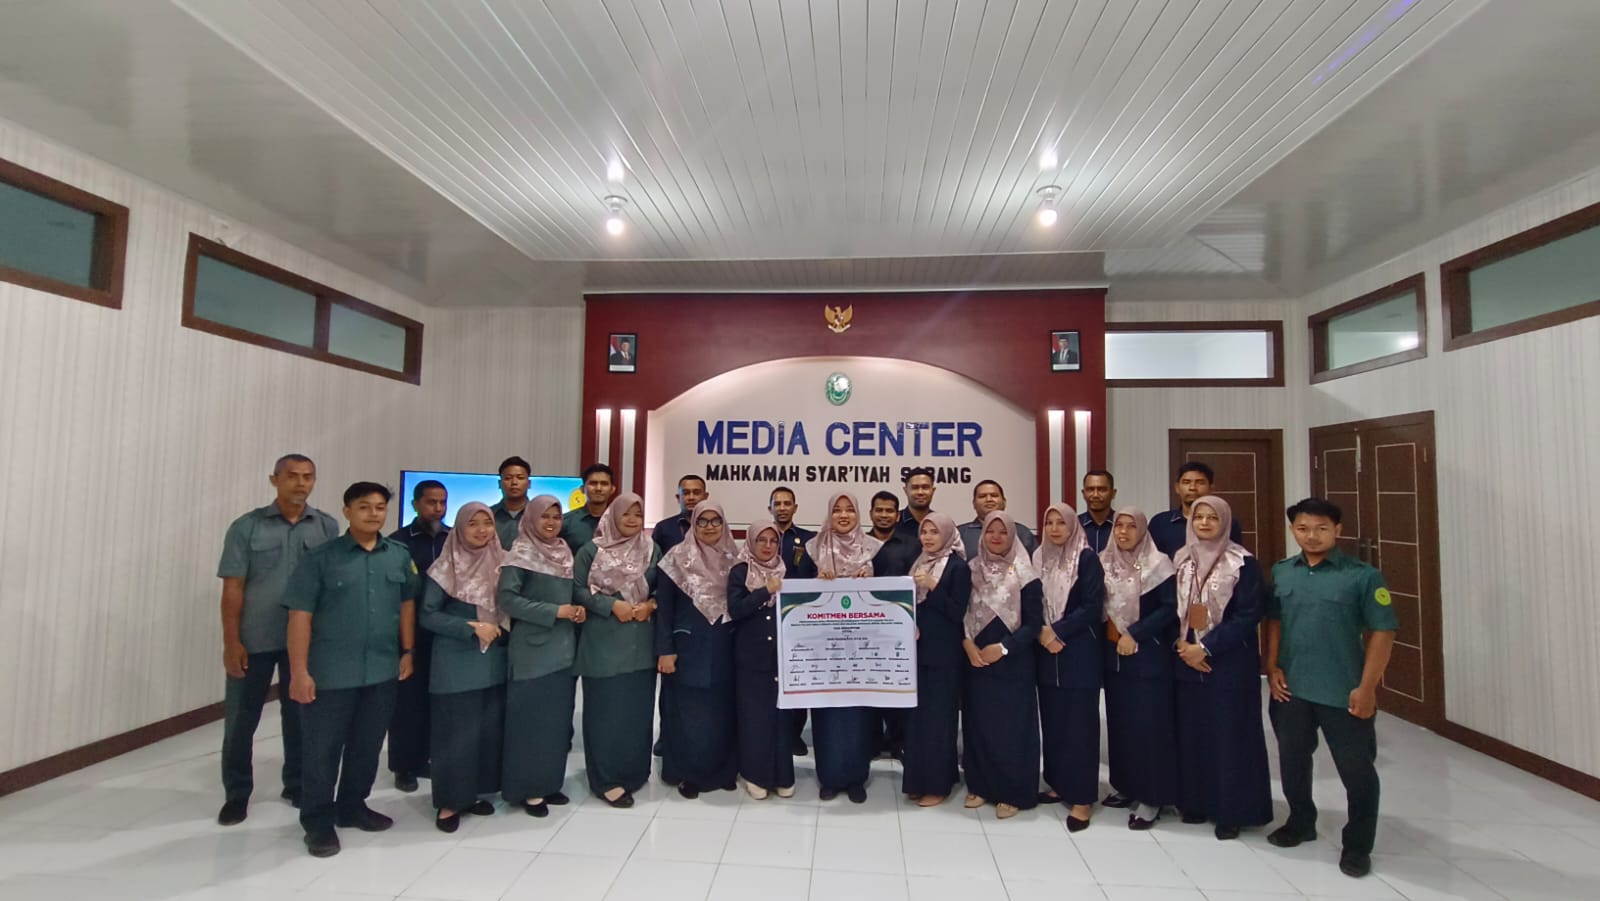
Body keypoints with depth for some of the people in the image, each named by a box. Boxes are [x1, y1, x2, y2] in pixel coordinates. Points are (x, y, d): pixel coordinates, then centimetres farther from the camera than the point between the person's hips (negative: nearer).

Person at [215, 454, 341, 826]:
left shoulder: (327, 528, 0)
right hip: (254, 640, -1)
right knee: (241, 718, 9)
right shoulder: (247, 527, -3)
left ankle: (298, 786, 29)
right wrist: (231, 641, -8)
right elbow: (232, 588, -4)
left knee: (301, 717, 13)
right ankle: (237, 793, 28)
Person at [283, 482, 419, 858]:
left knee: (367, 746, 16)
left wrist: (407, 651, 10)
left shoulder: (400, 556, 4)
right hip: (331, 672, -4)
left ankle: (352, 807, 35)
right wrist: (299, 671, -12)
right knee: (322, 750, 8)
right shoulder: (321, 557, -8)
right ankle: (318, 821, 25)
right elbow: (300, 615, -9)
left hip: (383, 671, 4)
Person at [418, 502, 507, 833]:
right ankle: (450, 801, 15)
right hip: (456, 663, -4)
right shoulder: (446, 568, -7)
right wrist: (471, 628, -16)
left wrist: (499, 629, -3)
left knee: (489, 727, 9)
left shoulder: (501, 563, 5)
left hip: (494, 660, 4)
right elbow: (427, 615, -10)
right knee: (456, 729, 1)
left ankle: (474, 793, 24)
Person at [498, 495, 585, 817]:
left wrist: (578, 609, -1)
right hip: (533, 650, -6)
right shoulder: (521, 555, -8)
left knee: (558, 719, 11)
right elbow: (506, 598, -18)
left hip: (564, 648, 7)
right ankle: (528, 789, 14)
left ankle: (549, 783, 23)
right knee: (531, 719, 1)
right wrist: (554, 612, -18)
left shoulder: (565, 553, 12)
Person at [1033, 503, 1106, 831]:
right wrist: (1041, 632, -8)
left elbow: (1092, 606, -12)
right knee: (1052, 719, 10)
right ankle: (1059, 784, 23)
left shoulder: (1087, 558, -6)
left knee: (1079, 721, -2)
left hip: (1079, 651, -5)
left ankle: (1082, 797, 4)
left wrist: (1058, 631, -15)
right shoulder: (1038, 558, 8)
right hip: (1046, 650, 5)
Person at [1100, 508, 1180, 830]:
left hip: (1149, 655, -5)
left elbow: (1170, 608, -13)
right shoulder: (1104, 563, 6)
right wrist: (1111, 632, -2)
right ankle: (1125, 786, 24)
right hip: (1114, 653, 5)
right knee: (1119, 721, 11)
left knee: (1148, 723, -2)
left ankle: (1152, 796, 9)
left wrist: (1135, 634, -16)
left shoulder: (1158, 564, -8)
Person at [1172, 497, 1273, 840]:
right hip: (1187, 660, 4)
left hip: (1230, 663, -4)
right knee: (1192, 732, 9)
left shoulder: (1243, 563, -8)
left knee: (1229, 734, 2)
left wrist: (1207, 647, -16)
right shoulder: (1181, 560, 6)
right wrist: (1182, 645, -7)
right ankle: (1197, 802, 23)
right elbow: (1172, 608, 8)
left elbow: (1249, 614, -12)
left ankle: (1232, 810, 16)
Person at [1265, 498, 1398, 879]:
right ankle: (1301, 822, 40)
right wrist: (1272, 667, 2)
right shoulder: (1281, 573, 2)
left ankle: (1357, 845, 29)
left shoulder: (1363, 575, -10)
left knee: (1357, 770, 9)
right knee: (1292, 761, 18)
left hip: (1343, 693, -4)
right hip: (1291, 688, 4)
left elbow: (1382, 632, -10)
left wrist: (1366, 687, -13)